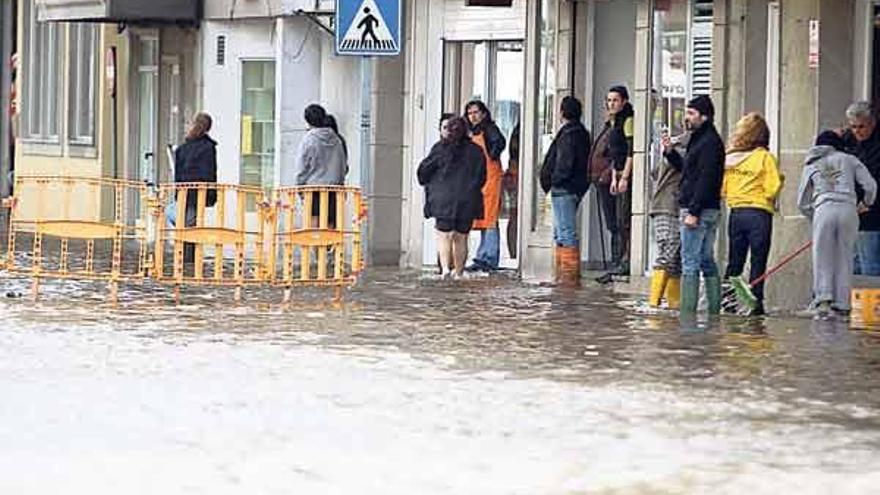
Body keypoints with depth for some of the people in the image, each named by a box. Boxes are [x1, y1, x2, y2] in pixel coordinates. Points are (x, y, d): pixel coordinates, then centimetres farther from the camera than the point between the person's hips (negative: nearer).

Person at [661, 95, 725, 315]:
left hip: (700, 211, -11)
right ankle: (714, 309, 14)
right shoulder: (700, 140, 18)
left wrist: (693, 212, -23)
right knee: (707, 262, 11)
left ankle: (687, 311, -10)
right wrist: (670, 152, 13)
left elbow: (705, 179, -20)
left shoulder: (709, 142, -14)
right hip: (706, 212, 11)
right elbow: (688, 169, 26)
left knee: (690, 263, -10)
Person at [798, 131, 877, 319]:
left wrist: (814, 218, 33)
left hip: (823, 210, 0)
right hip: (848, 209, 0)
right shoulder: (848, 160, 18)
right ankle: (842, 304, 4)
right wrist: (865, 204, 28)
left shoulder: (811, 166, 21)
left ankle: (823, 299, -12)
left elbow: (802, 203, 20)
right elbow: (870, 185, 10)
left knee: (822, 257, 4)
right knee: (844, 257, 6)